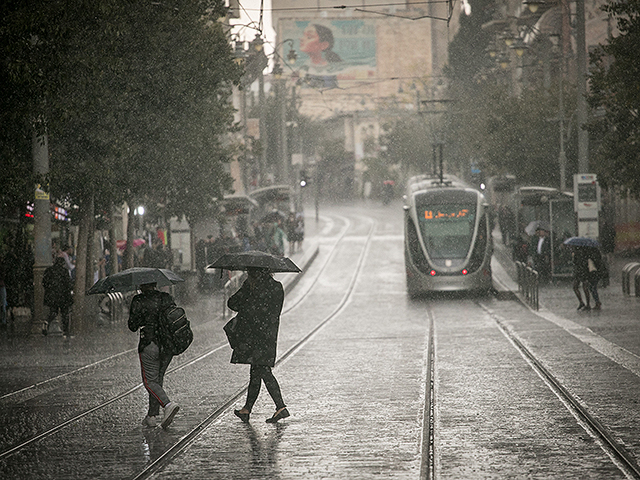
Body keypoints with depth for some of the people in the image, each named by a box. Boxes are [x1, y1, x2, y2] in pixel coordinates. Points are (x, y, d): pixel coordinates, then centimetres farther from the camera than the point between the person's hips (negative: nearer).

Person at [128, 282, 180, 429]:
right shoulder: (167, 298, 6)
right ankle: (152, 416, 16)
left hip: (149, 345, -5)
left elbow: (132, 326, -5)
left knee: (149, 381, 2)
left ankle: (168, 404, -22)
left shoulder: (139, 301, -8)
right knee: (158, 379, 15)